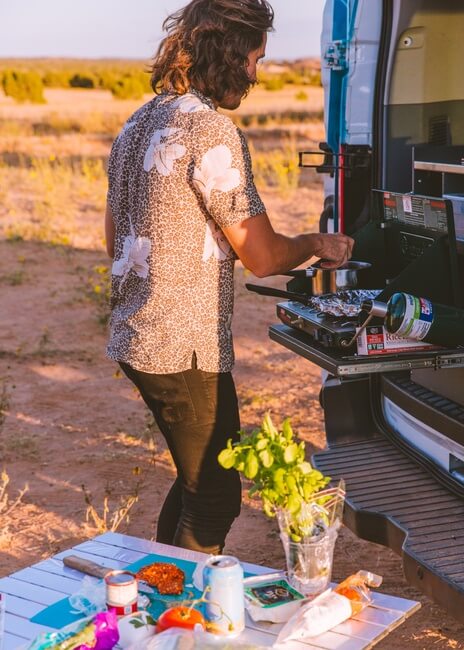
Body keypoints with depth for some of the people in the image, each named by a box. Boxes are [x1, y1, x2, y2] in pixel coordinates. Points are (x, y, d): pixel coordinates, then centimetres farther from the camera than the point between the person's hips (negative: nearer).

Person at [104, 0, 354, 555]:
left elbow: (115, 242, 20)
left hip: (133, 339, 10)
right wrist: (316, 245, 4)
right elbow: (263, 258, -15)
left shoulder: (138, 124, 12)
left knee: (197, 479, 23)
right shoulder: (211, 130, -17)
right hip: (185, 351, -10)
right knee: (215, 498, 4)